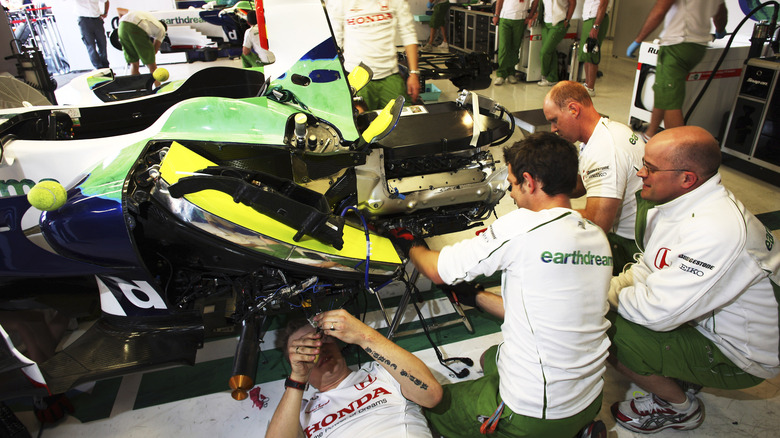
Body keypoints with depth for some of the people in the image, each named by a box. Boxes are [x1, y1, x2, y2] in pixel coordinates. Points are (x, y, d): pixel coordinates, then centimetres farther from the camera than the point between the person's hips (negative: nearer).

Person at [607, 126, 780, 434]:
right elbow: (648, 270, 4)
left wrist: (607, 297, -18)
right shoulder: (681, 204, -5)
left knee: (614, 334, -23)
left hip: (741, 357, -8)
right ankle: (679, 377, 20)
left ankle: (680, 409, 7)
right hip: (704, 319, 9)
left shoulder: (715, 230, -36)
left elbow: (657, 311, -35)